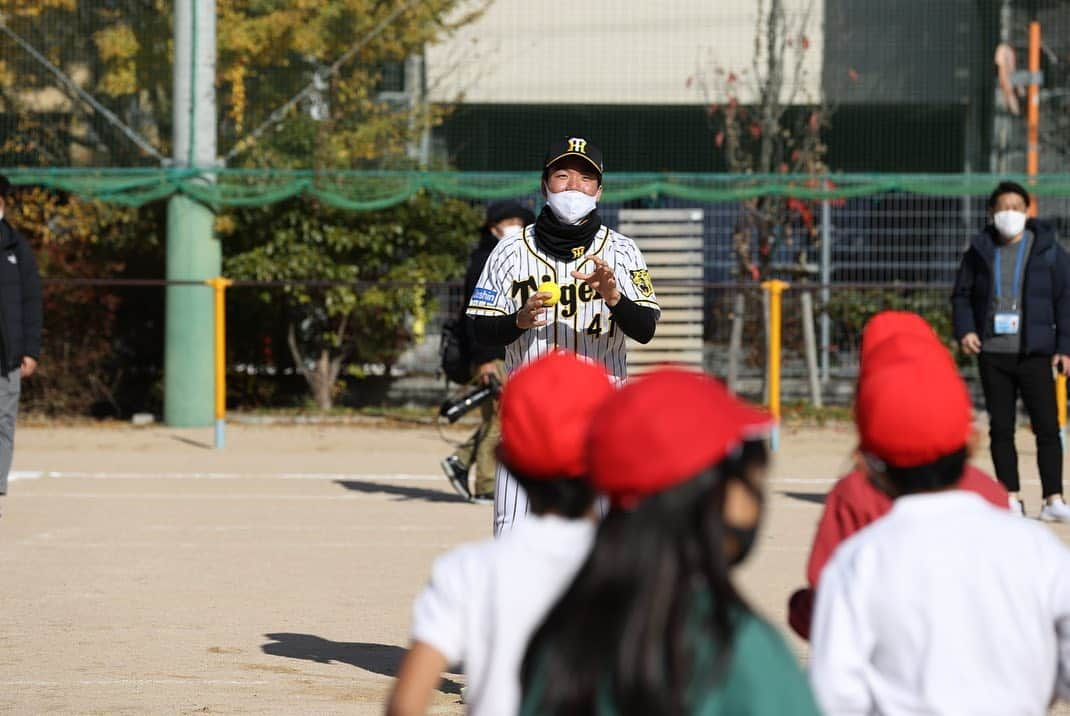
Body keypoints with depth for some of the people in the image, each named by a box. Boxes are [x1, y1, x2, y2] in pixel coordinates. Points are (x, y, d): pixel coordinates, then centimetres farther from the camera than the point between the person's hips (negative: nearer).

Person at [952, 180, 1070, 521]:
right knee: (1000, 429, 5)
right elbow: (961, 294, 14)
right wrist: (964, 329, -4)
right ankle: (1011, 497, 12)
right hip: (992, 353, 2)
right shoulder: (979, 250, 8)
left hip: (1034, 353, -2)